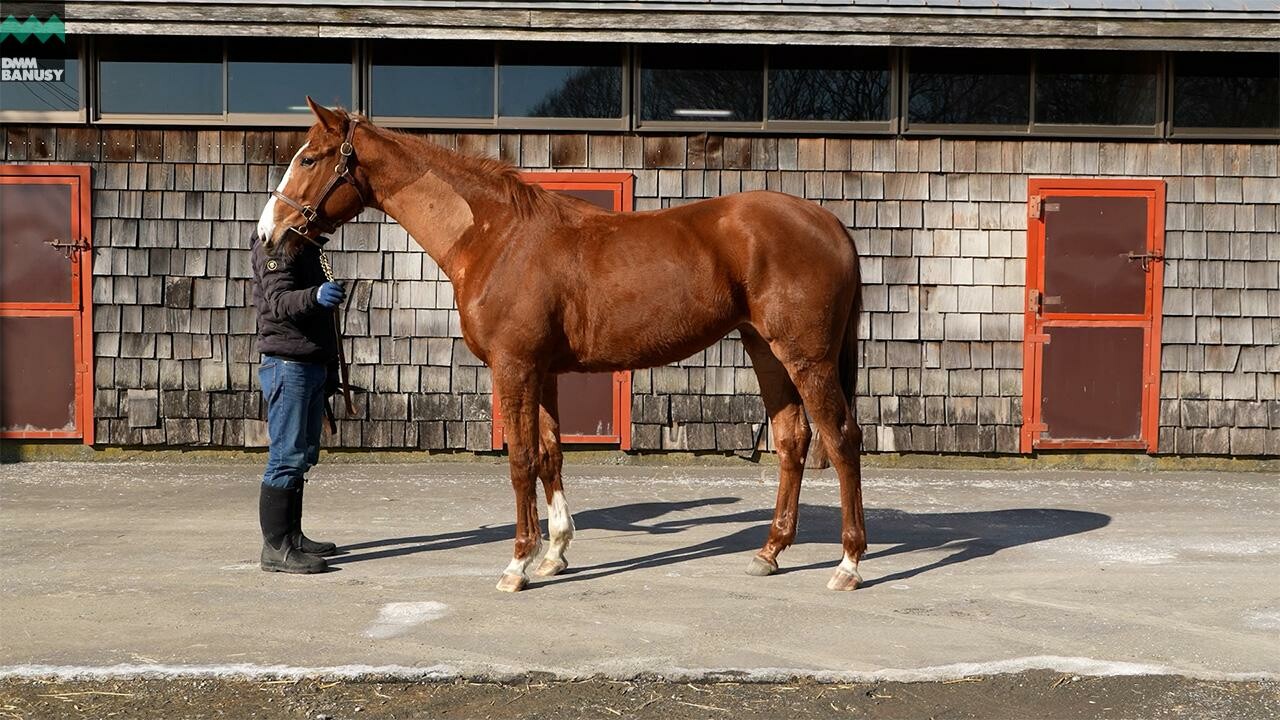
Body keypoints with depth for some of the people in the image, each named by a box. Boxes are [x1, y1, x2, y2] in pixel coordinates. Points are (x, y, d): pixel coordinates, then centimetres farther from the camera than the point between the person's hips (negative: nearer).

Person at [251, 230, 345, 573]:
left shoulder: (308, 246, 20)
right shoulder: (277, 245, -10)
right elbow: (279, 302, -24)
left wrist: (330, 365, 24)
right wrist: (315, 296, -44)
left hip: (313, 364, 10)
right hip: (288, 364, -10)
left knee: (304, 455, 14)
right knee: (287, 456, -9)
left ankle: (292, 536, 23)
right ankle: (275, 548, -7)